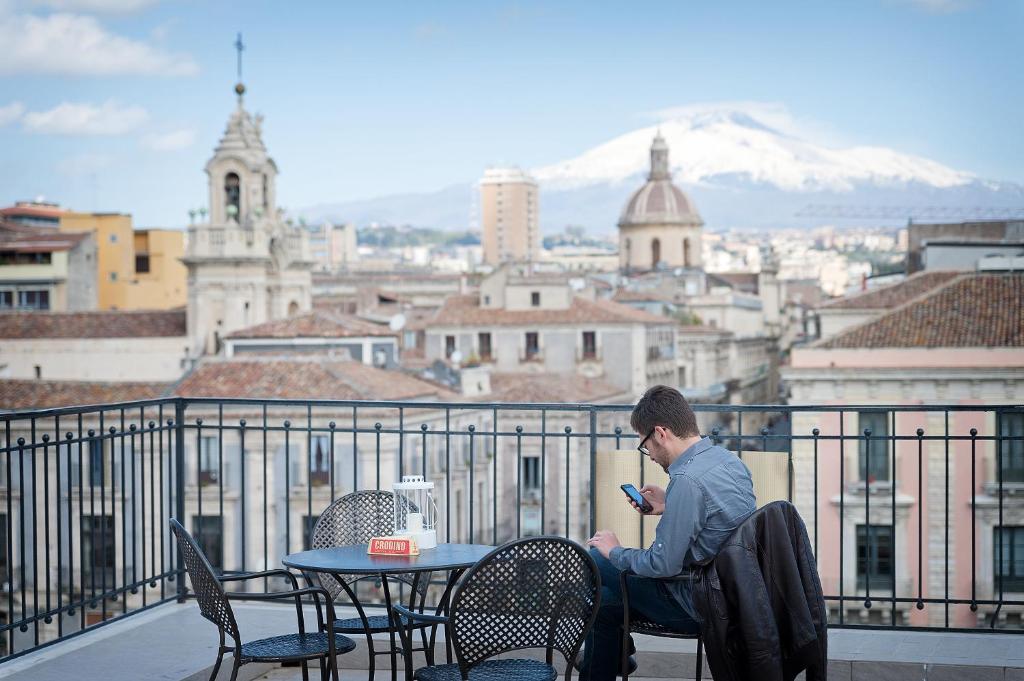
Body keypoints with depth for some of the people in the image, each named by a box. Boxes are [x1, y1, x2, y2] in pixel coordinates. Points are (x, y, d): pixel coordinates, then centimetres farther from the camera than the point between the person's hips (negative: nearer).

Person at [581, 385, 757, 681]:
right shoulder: (729, 459, 2)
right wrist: (669, 506, 16)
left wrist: (614, 551, -7)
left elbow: (663, 565, -23)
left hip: (697, 607, -9)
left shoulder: (687, 479, -26)